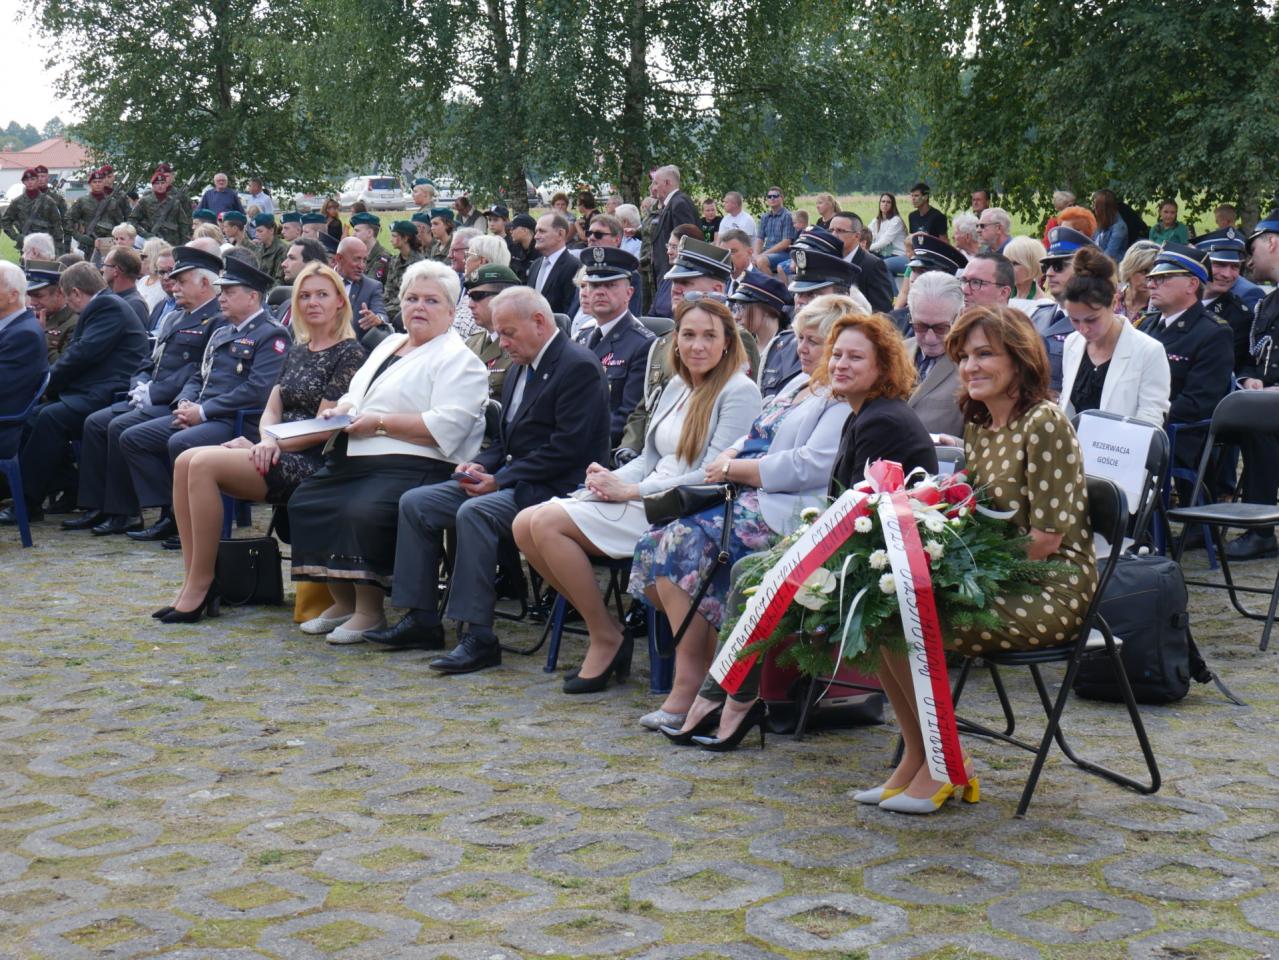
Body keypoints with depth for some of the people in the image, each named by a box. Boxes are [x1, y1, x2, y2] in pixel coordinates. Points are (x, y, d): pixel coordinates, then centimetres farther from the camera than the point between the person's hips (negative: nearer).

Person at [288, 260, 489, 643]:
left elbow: (446, 427, -17)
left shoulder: (458, 359, -4)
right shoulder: (389, 345, 24)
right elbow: (357, 394, 30)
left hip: (412, 465, -9)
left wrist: (380, 423, -15)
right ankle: (342, 601, 2)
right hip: (356, 459, 9)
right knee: (304, 503, -8)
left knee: (365, 511, -32)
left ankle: (370, 611, -16)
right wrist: (343, 409, 5)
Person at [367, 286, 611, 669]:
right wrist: (481, 465, 2)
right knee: (415, 503, 1)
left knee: (475, 512, -34)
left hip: (553, 488, -10)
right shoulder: (521, 369, 18)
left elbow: (567, 448, -20)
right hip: (511, 478, 10)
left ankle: (477, 635, -30)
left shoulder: (579, 367, -12)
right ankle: (421, 620, 3)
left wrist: (501, 480, -19)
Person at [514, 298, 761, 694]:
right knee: (525, 525, -7)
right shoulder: (677, 386, 17)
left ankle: (606, 638, -7)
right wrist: (611, 479, -4)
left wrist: (630, 490, -16)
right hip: (644, 499, 9)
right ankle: (605, 627, 0)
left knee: (547, 523, -20)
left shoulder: (739, 392, -8)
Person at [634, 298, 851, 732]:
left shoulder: (846, 400, -8)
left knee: (683, 541, -25)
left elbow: (808, 467, -19)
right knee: (655, 541, -10)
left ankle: (689, 681, -17)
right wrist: (728, 459, 4)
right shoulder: (799, 384, 24)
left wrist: (735, 469, -11)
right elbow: (755, 437, 27)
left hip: (782, 513, -10)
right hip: (744, 499, 10)